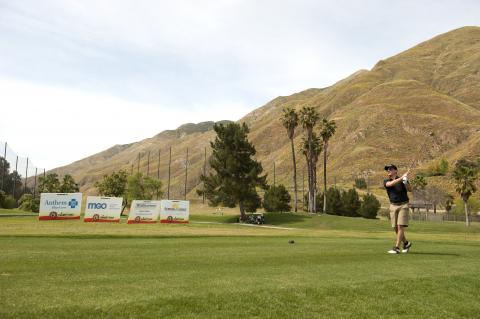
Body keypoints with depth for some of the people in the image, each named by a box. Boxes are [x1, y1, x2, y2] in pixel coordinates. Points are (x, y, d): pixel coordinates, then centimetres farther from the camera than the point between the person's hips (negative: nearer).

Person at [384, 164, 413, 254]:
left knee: (400, 226, -12)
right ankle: (406, 243, 27)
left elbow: (410, 189, -18)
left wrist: (405, 181, -38)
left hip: (403, 205, -3)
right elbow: (390, 184, -23)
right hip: (393, 206, 4)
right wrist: (402, 177, -32)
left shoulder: (403, 180, -2)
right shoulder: (386, 181, 2)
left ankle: (397, 248, -10)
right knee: (395, 228, 5)